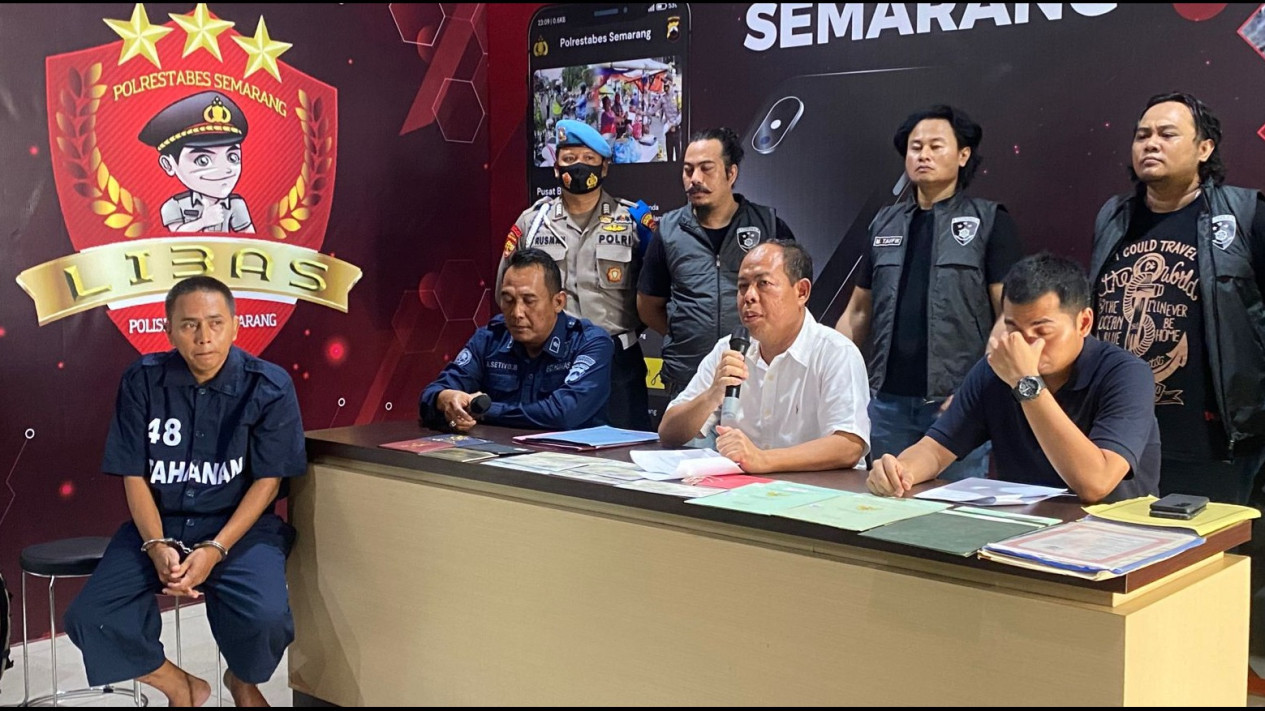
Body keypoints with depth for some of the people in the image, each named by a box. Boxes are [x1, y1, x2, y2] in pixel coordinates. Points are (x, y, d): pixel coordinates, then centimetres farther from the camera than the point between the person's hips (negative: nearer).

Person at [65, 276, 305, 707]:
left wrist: (215, 550, -19)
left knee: (265, 617, -30)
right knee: (90, 619, -20)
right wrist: (156, 546, -16)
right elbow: (134, 476, 1)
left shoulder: (269, 386, -7)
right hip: (159, 523, 2)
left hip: (240, 525, -2)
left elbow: (268, 480, -7)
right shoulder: (143, 381, -2)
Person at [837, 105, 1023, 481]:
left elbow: (1009, 313, -3)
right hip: (888, 400, 4)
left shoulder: (989, 221, 2)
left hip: (957, 401, -4)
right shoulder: (885, 223, 14)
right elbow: (858, 312, 18)